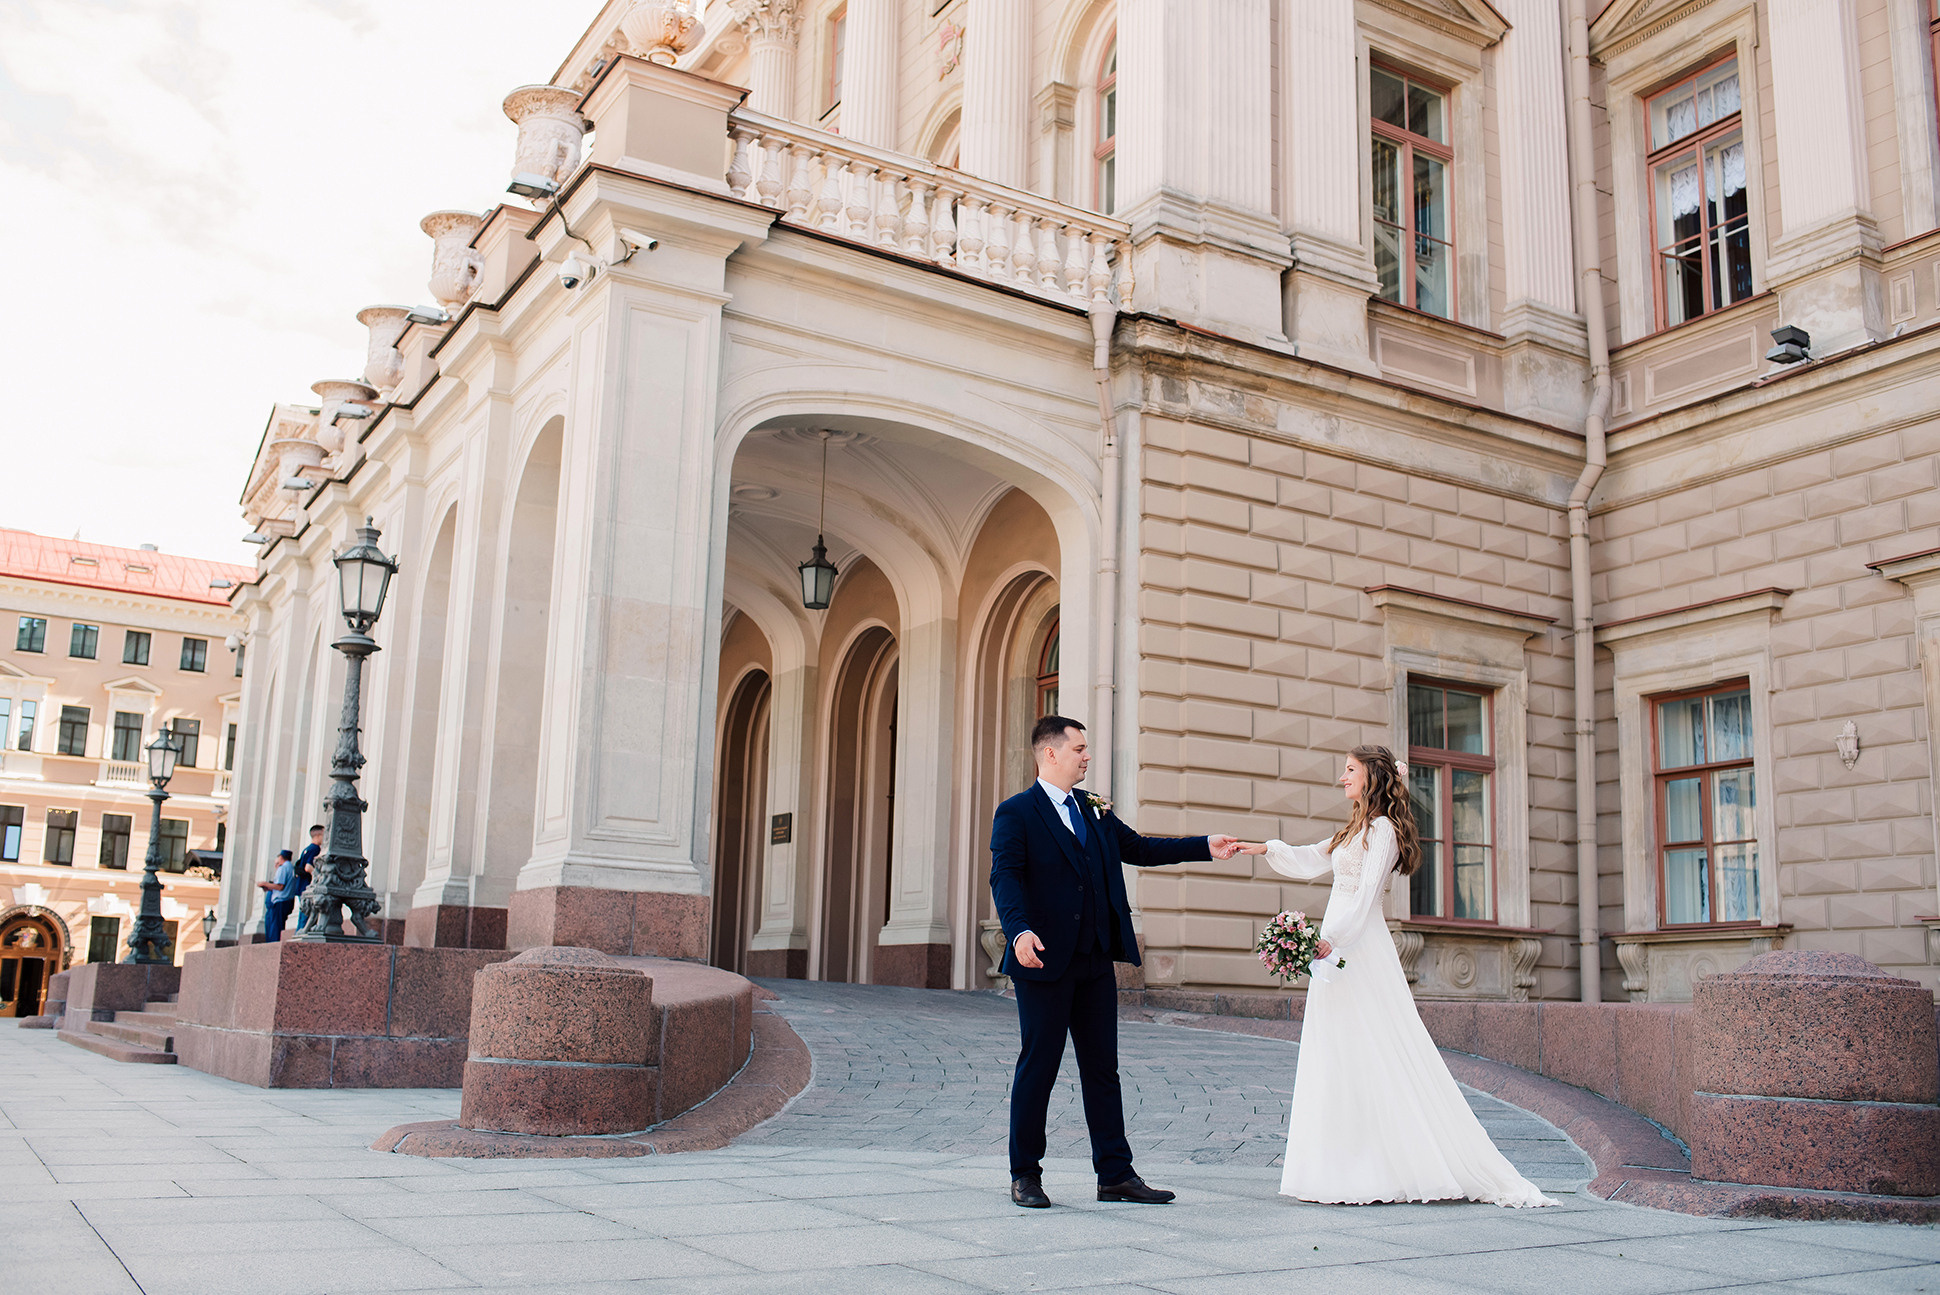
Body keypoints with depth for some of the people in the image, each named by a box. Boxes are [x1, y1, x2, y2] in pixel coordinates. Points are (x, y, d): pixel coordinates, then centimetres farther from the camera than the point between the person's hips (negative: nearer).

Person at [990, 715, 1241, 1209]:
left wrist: (1206, 847, 14)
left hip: (1096, 962, 7)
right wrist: (1020, 930, -32)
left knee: (1103, 1067, 9)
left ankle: (1116, 1174, 15)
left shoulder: (1094, 811, 17)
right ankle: (1025, 1175, 13)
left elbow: (1139, 848, 21)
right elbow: (1005, 876, -16)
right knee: (1038, 1066, 1)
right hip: (1046, 961, -7)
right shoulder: (1016, 813, -5)